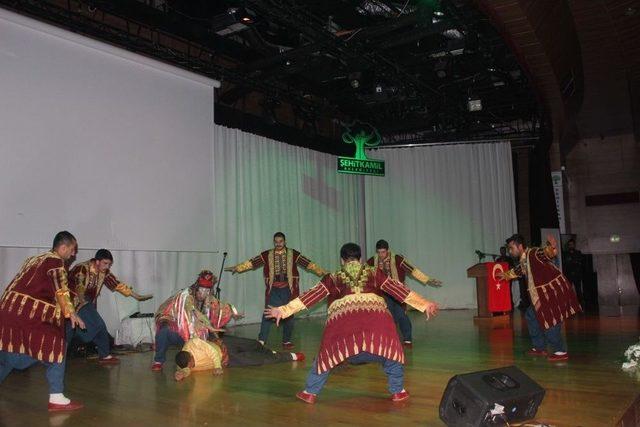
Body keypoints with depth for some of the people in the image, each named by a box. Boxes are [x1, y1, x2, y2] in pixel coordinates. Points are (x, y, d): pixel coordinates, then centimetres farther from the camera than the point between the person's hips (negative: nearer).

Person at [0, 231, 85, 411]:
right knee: (56, 346, -2)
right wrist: (71, 313, -25)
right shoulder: (56, 262, -6)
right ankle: (57, 399, -2)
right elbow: (61, 289, -18)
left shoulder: (34, 259, 21)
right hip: (29, 313, -9)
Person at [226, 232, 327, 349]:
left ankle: (287, 341, 20)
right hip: (273, 289, 0)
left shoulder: (293, 254, 1)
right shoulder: (267, 255, 3)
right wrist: (236, 268, -8)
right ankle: (261, 341, 0)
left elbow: (308, 264, -4)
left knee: (289, 315, 8)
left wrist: (322, 272, -12)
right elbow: (251, 262, 0)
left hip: (288, 289, 0)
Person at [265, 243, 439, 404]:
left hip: (343, 320, 0)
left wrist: (283, 311, 22)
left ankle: (310, 392, 27)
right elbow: (399, 289, 22)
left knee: (327, 353, 20)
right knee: (390, 350, 24)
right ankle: (398, 392, 27)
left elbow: (311, 296, 19)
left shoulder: (333, 278, 22)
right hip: (376, 318, 0)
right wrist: (425, 305, 27)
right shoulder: (375, 273, 23)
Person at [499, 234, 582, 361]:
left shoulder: (534, 253, -20)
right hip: (544, 294, 10)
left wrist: (551, 247, -64)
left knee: (549, 321, -9)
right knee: (531, 315, 15)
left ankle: (561, 352, 7)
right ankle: (540, 347, 24)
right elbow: (519, 270, 31)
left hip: (555, 291, -10)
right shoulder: (523, 260, 9)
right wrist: (507, 275, 48)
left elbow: (547, 253, -41)